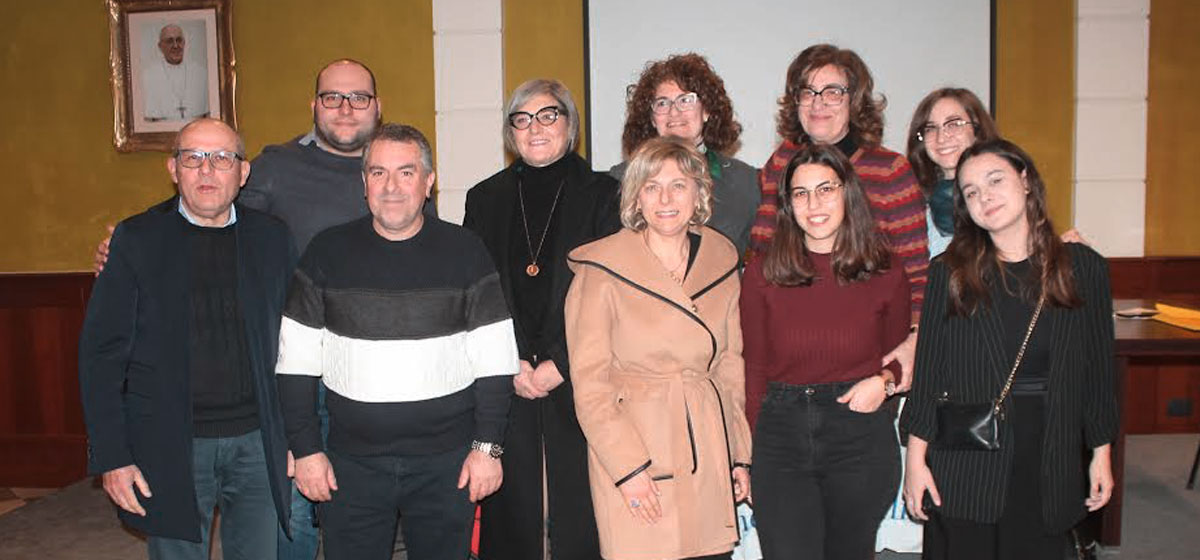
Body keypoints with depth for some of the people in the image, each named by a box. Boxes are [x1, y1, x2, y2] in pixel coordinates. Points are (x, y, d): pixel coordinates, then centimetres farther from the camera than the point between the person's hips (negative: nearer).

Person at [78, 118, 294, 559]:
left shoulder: (271, 237, 4)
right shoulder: (137, 239, -3)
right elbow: (102, 354, -3)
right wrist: (111, 456, -7)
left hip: (257, 443, 2)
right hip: (171, 445, -2)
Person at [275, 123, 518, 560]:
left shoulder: (465, 252, 0)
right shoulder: (327, 253, 1)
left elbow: (495, 362, 0)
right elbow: (296, 363, 3)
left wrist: (488, 446, -4)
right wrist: (306, 449, 0)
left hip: (447, 462, 0)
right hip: (351, 462, 1)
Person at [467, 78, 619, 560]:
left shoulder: (600, 195, 3)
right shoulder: (486, 199, 11)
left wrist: (559, 365, -9)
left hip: (576, 381, -2)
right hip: (505, 385, 2)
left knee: (578, 520, 1)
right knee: (511, 514, 6)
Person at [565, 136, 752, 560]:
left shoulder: (721, 262, 9)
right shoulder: (602, 270, -6)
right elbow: (589, 384, -7)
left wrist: (740, 454, 11)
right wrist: (628, 467, -12)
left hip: (709, 455, 4)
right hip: (633, 450, -4)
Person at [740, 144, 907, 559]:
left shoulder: (885, 273, 1)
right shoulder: (762, 274, -1)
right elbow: (754, 368, 4)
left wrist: (885, 381, -7)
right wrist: (756, 441, 0)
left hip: (861, 436, 1)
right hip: (780, 434, -1)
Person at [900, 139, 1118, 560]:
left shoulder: (1083, 268, 3)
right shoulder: (950, 272, -1)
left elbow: (1098, 367, 8)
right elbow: (928, 371, -1)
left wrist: (1102, 454, 9)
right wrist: (916, 459, -4)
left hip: (1050, 463, 1)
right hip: (963, 468, -1)